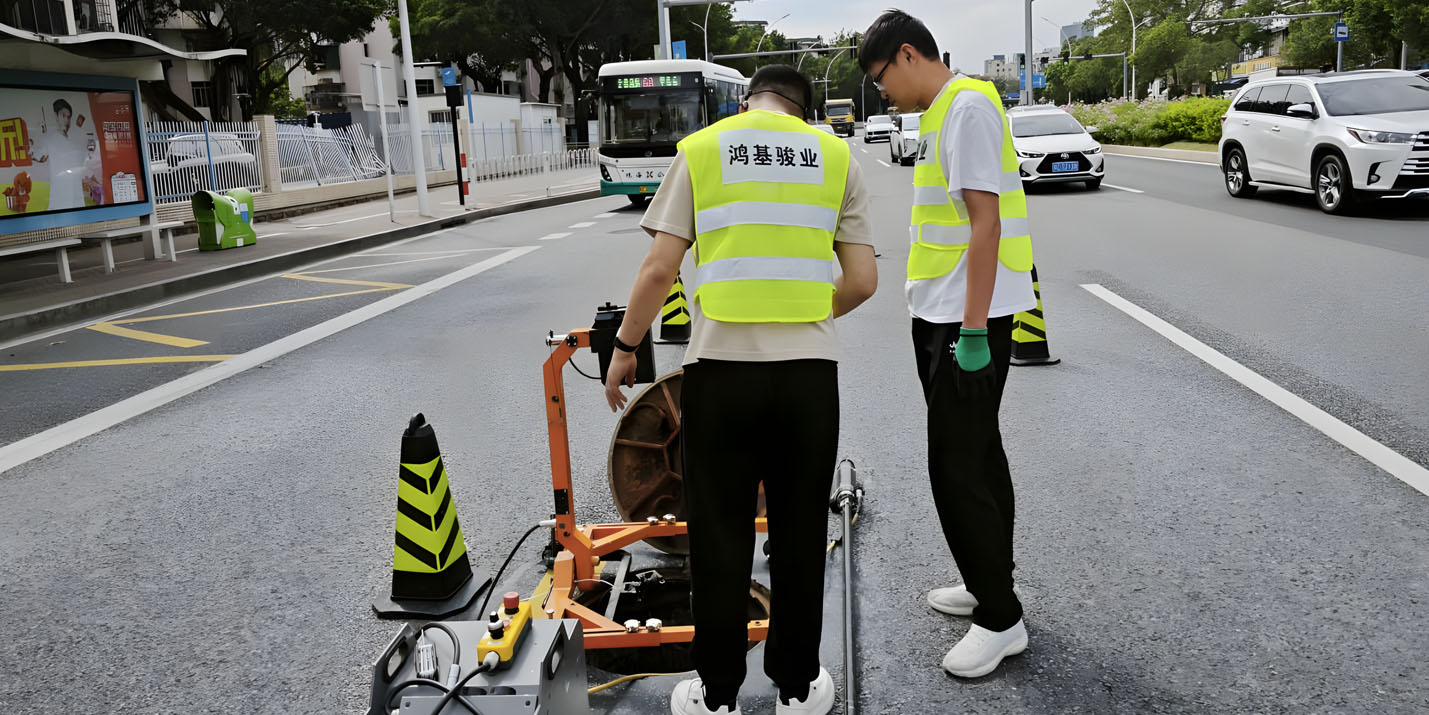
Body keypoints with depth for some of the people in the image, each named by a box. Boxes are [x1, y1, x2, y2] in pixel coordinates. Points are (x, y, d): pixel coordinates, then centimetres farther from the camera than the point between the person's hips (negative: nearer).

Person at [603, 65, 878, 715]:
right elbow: (862, 281, 4)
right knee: (799, 536, 13)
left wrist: (624, 349, 9)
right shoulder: (835, 155, 9)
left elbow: (659, 270, -3)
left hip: (720, 367, -1)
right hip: (810, 370, 2)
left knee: (719, 538, 9)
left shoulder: (700, 149, 5)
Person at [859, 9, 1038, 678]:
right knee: (976, 456, 17)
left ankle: (1000, 620, 9)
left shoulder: (968, 105, -14)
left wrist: (972, 330, -22)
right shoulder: (942, 112, 16)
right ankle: (988, 586, 32)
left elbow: (985, 222, -21)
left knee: (959, 467, -4)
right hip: (946, 315, 10)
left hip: (967, 319, -10)